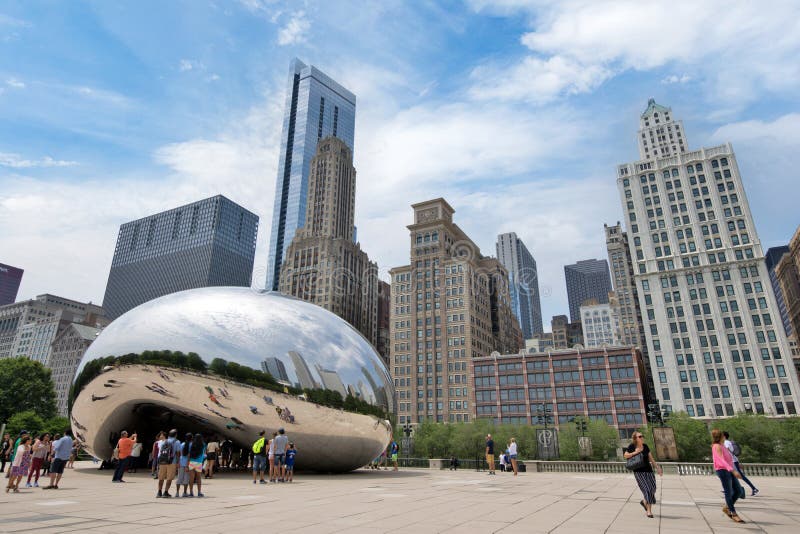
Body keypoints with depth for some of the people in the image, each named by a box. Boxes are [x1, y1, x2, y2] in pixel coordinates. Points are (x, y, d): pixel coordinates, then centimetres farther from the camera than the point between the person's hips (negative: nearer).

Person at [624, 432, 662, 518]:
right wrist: (634, 452, -15)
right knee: (646, 489, -12)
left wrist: (658, 467, 8)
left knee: (652, 489, 2)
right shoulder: (632, 446, -5)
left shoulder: (645, 446, 7)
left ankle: (644, 501, 30)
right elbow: (625, 455, -4)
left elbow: (651, 458, 13)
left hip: (648, 470, 5)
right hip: (638, 471, -5)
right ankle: (649, 510, -3)